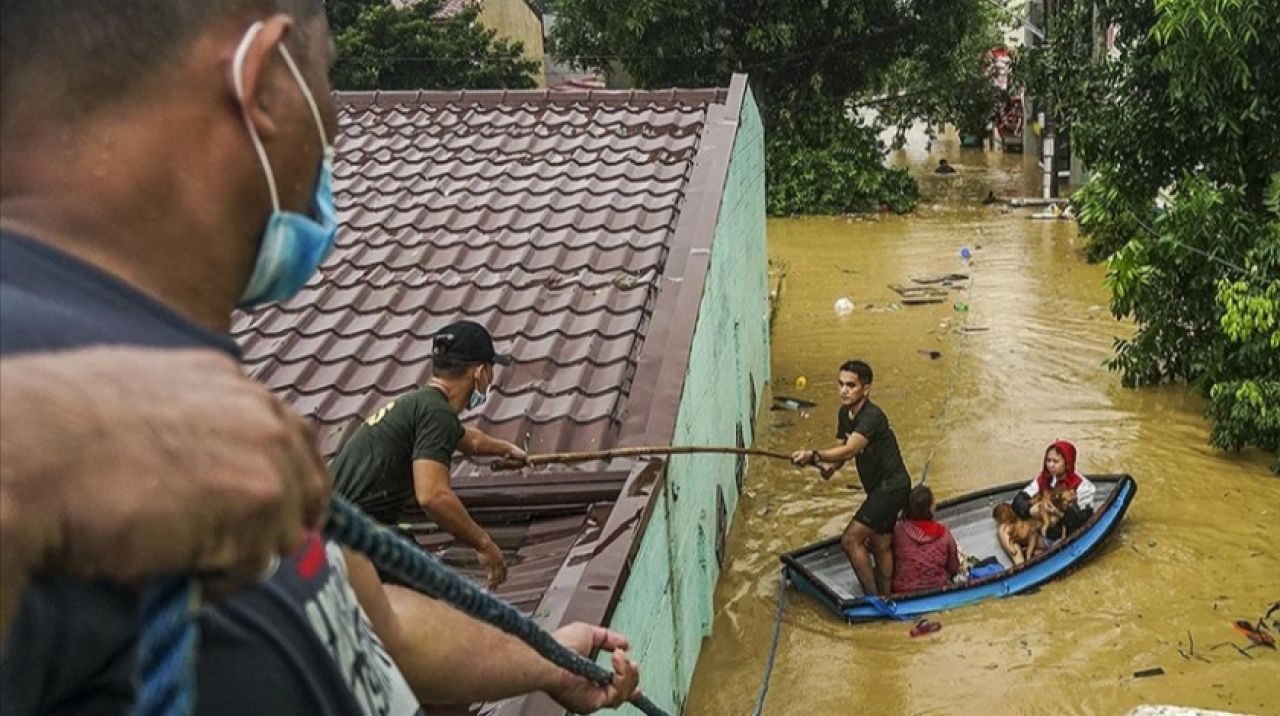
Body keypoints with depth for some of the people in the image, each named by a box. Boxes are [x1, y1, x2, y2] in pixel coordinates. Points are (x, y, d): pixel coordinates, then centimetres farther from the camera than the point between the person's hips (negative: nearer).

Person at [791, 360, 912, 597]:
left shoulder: (872, 417, -25)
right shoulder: (844, 414, 3)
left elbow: (849, 450, -36)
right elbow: (843, 447, 7)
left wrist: (814, 455, -47)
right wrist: (830, 466, -15)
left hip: (892, 487, -10)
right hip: (879, 487, 10)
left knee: (851, 539, -12)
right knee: (881, 546, 18)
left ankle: (872, 598, -2)